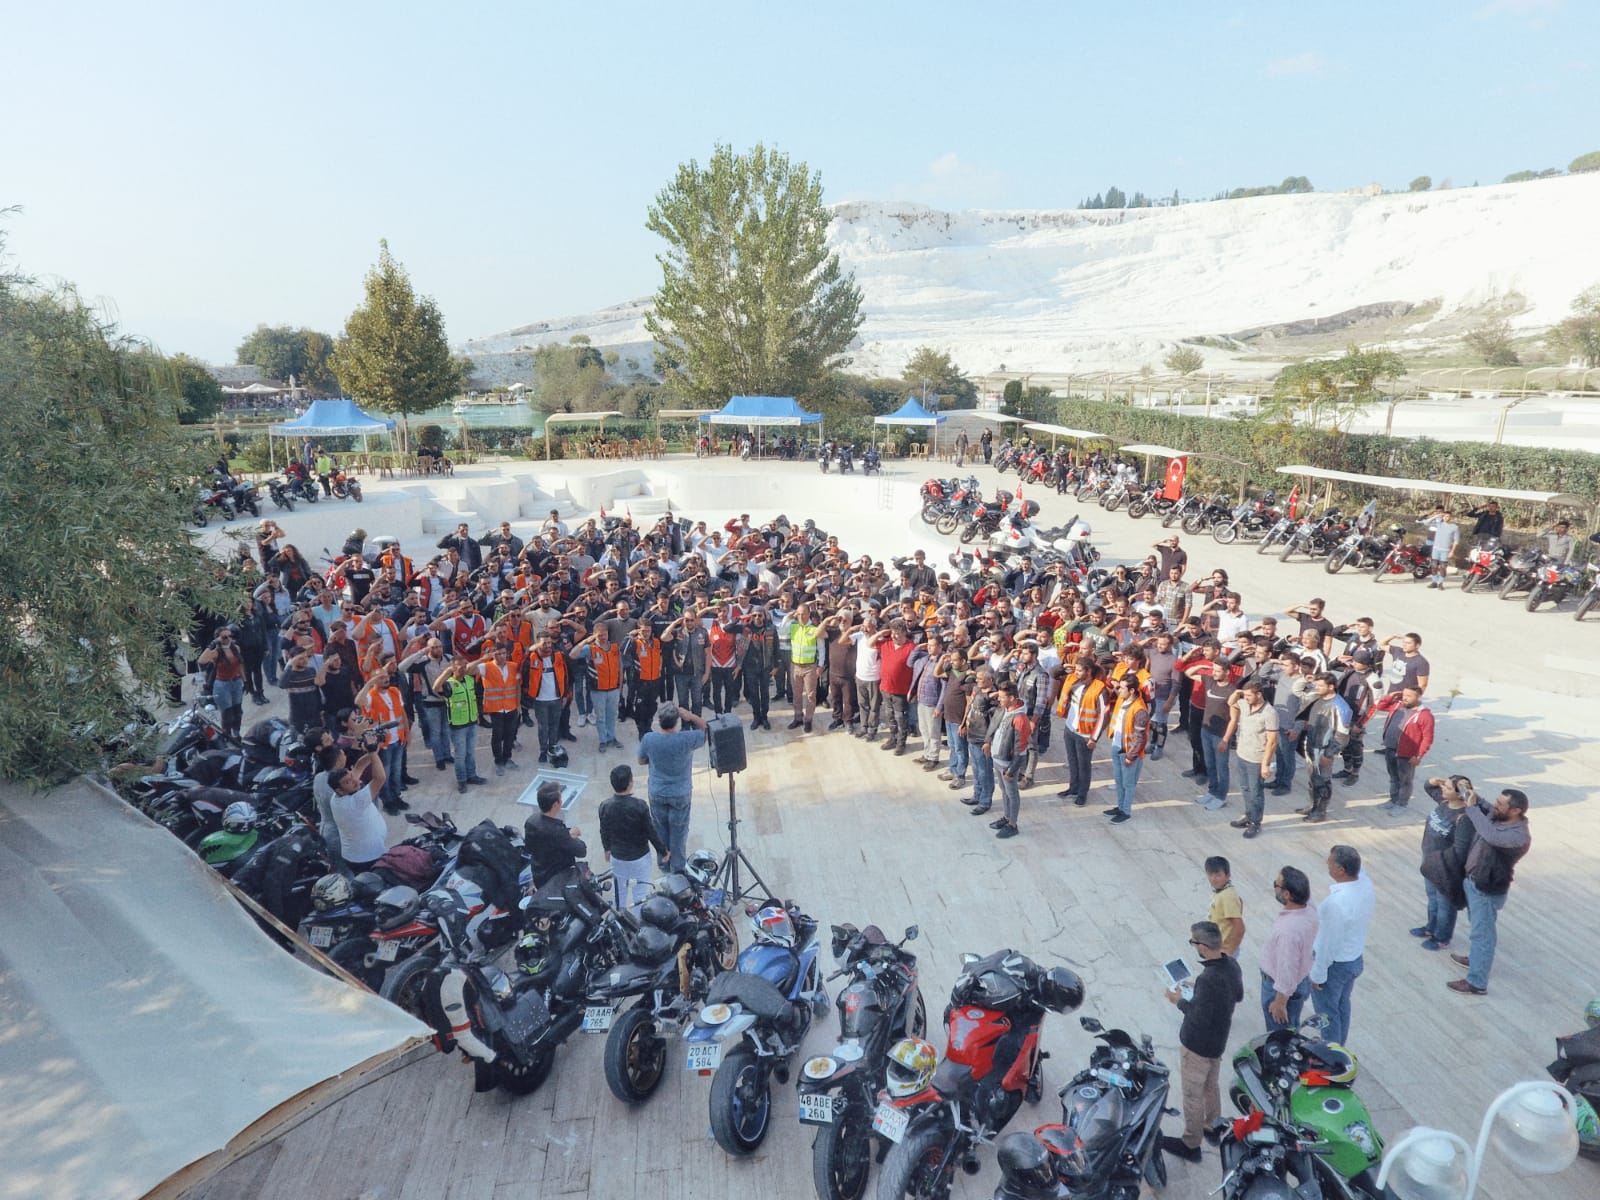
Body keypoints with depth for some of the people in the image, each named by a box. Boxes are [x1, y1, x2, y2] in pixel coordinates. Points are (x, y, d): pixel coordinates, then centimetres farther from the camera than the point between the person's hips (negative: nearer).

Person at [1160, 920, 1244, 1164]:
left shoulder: (1208, 979, -36)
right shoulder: (1232, 965, -9)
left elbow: (1200, 1018, -28)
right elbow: (1238, 996, 9)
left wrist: (1180, 1001, -13)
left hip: (1197, 1045, -8)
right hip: (1218, 1040, 8)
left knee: (1192, 1094, 10)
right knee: (1211, 1086, 28)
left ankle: (1190, 1145, 25)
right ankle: (1214, 1127, 47)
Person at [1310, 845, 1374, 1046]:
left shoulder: (1336, 903, -37)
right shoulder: (1366, 882, -15)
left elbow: (1328, 942, -26)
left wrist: (1318, 974, -14)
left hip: (1335, 964, -8)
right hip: (1355, 959, 8)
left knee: (1327, 1012, 15)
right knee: (1342, 1004, 28)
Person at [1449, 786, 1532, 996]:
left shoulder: (1519, 836, -29)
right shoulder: (1495, 816, -5)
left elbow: (1491, 835, -48)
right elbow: (1483, 810, 19)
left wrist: (1472, 807, -39)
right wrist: (1471, 795, 1)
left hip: (1488, 890, -9)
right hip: (1473, 881, 9)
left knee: (1483, 933, 3)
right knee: (1478, 927, 27)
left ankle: (1476, 983, 14)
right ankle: (1476, 959, 48)